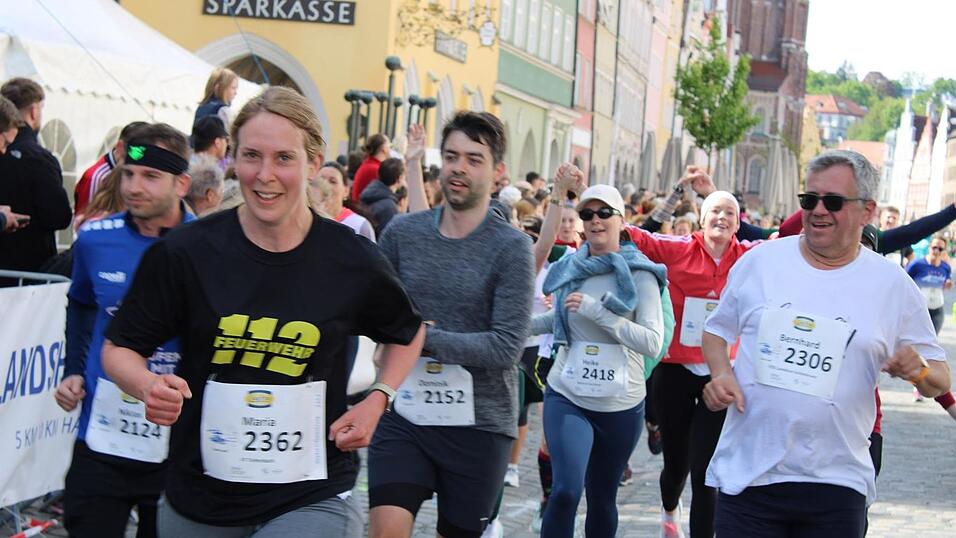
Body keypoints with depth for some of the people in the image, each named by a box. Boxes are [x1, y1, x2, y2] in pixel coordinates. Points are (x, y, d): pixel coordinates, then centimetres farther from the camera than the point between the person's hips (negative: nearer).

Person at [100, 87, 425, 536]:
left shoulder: (353, 261, -4)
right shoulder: (185, 252, -6)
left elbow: (407, 333, 16)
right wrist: (149, 386, -18)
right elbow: (119, 348, 2)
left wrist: (377, 401, 1)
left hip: (312, 500, -1)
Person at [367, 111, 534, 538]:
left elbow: (506, 347, -15)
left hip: (479, 423, -2)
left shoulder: (511, 247, -8)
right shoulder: (402, 232, 2)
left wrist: (424, 338, -18)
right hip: (404, 412, 2)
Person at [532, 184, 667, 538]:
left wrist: (597, 310, -21)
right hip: (567, 397, 1)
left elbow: (653, 343, -17)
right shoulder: (568, 269, 3)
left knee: (602, 498, 13)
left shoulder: (640, 274, -7)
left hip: (621, 405, -1)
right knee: (566, 490, -20)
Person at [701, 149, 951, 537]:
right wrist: (721, 374, -6)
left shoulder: (894, 286, 1)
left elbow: (941, 380, 6)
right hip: (746, 474, 0)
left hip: (836, 484, 0)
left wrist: (918, 371, -17)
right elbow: (717, 330, 14)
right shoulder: (759, 261, 2)